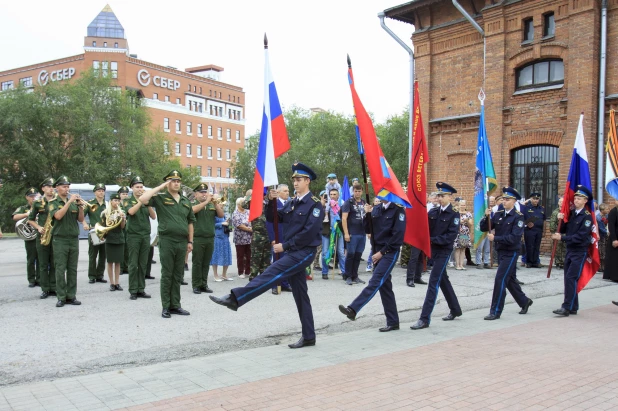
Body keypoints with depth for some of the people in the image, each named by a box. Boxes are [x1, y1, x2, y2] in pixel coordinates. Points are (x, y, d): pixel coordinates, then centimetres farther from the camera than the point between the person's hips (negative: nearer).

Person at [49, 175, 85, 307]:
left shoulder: (74, 202, 11)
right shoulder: (54, 203, 1)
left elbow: (81, 220, 8)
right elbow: (58, 216, -18)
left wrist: (81, 207, -8)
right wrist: (69, 201, -19)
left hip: (74, 239, 4)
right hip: (60, 240, -3)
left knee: (73, 269, 4)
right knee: (60, 269, -3)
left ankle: (71, 296, 9)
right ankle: (61, 297, 1)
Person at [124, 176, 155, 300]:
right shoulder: (129, 202, 2)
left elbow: (153, 217, 0)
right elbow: (131, 212, -20)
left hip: (146, 235, 4)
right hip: (133, 235, -3)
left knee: (143, 264, 5)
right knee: (133, 264, -3)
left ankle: (141, 289, 11)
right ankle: (133, 291, 2)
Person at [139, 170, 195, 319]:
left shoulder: (186, 201, 13)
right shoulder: (161, 198, 0)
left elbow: (190, 222, 18)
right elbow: (143, 199, -18)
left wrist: (190, 241, 12)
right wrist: (161, 187, -11)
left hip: (182, 241, 4)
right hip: (167, 240, -4)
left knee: (178, 275, 10)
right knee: (167, 275, 1)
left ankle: (175, 305, 18)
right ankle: (166, 307, 9)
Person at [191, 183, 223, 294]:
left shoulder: (212, 205, 13)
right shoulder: (193, 204, 3)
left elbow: (221, 215, 3)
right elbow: (193, 210, -19)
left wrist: (215, 203, -11)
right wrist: (206, 202, -23)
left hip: (210, 238, 4)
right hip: (197, 238, -4)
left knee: (206, 263, 8)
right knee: (197, 262, 0)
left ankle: (204, 284, 15)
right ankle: (196, 285, 6)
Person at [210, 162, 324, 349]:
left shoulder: (315, 204, -9)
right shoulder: (292, 203, 14)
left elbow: (309, 232, -18)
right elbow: (273, 218, 16)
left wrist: (285, 245, -15)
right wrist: (271, 202, -3)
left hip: (304, 252, -8)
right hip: (293, 252, 8)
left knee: (271, 274, -20)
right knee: (300, 295, 8)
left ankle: (234, 298, -25)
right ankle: (308, 337, 14)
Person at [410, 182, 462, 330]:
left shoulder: (454, 214, -9)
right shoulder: (433, 211, 6)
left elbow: (451, 236, -16)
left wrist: (432, 239, -21)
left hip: (444, 251, -6)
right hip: (433, 250, 6)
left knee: (433, 282, -10)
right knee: (443, 280, 18)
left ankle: (425, 318, -10)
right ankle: (455, 309, 36)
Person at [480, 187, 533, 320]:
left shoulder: (518, 216, -12)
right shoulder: (498, 214, 5)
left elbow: (514, 237, -21)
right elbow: (483, 228, 1)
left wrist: (495, 238, -23)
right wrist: (487, 217, -16)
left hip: (511, 252, -7)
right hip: (501, 251, 7)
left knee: (500, 279, -11)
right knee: (509, 280, 18)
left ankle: (496, 311, -4)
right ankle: (524, 302, 39)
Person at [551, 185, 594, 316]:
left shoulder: (587, 216, -12)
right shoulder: (571, 214, 9)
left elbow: (581, 236, -20)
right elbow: (563, 230, 10)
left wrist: (562, 238, -22)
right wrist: (561, 220, -7)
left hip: (580, 252, -7)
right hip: (569, 250, 7)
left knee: (571, 278, -12)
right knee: (569, 279, 9)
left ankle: (567, 308, -10)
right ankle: (573, 307, 18)